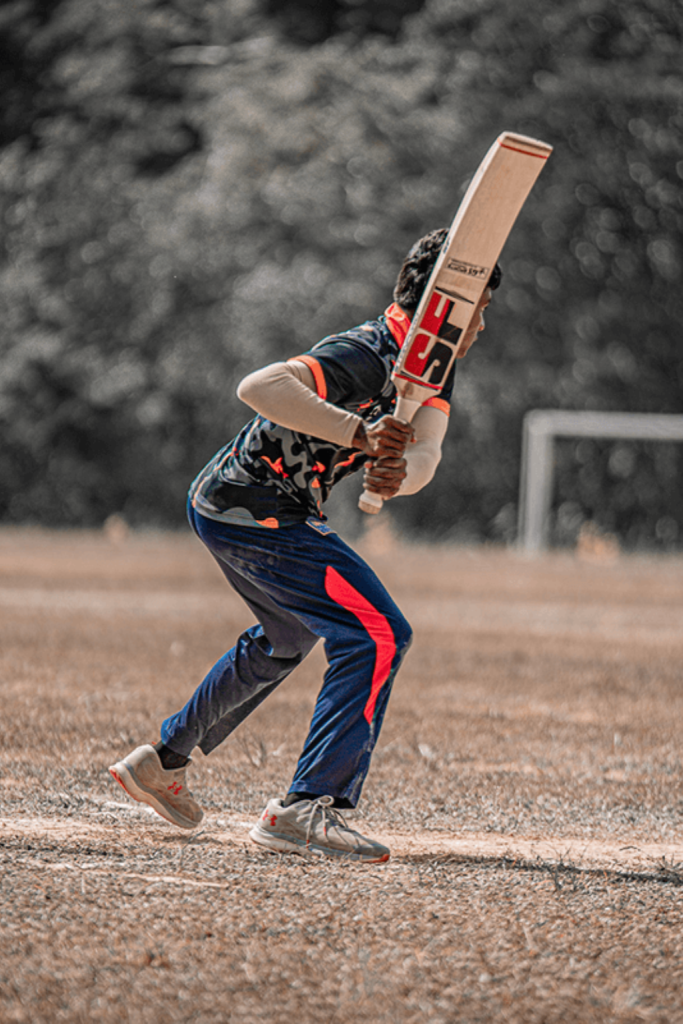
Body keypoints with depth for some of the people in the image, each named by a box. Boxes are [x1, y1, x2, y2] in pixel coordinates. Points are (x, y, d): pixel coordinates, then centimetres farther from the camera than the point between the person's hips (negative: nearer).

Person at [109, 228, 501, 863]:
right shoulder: (363, 357, -26)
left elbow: (425, 453, -13)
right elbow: (259, 388, -41)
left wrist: (399, 473, -36)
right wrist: (361, 435, -45)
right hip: (253, 514, -11)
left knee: (287, 637, 31)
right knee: (378, 636, -18)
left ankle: (163, 761, 43)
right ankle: (306, 808, -23)